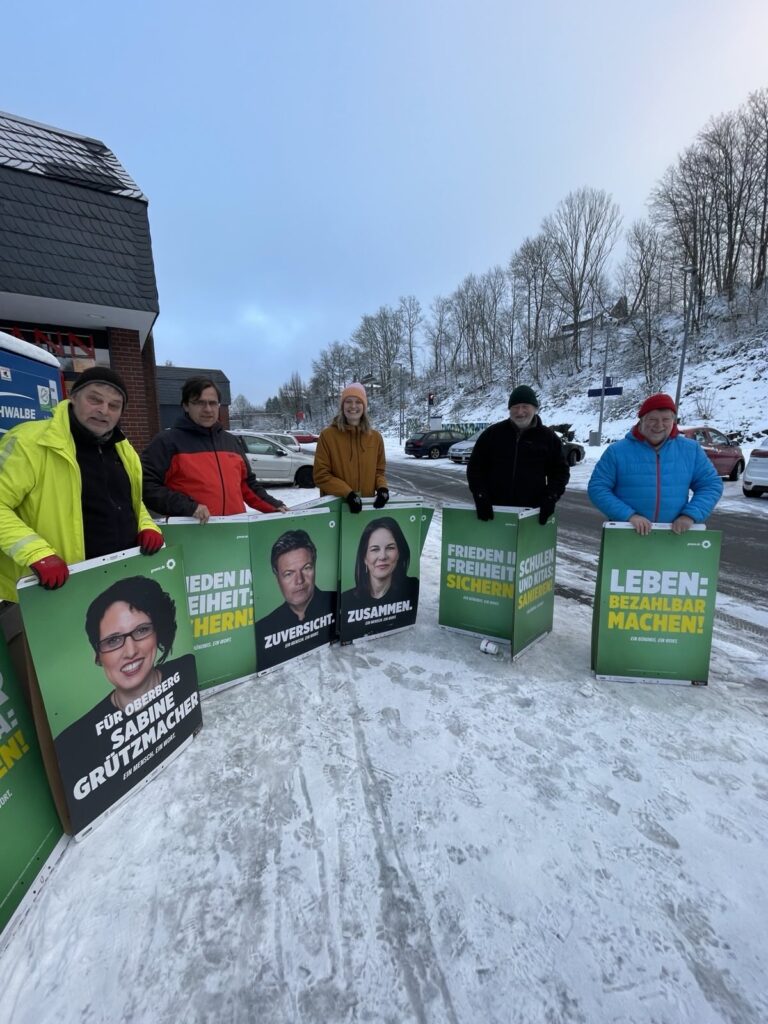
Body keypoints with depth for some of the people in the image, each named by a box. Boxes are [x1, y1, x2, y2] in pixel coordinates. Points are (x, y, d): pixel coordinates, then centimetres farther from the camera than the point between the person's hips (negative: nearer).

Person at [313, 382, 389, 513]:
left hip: (367, 503, 3)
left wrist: (382, 487, -9)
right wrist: (347, 493, -19)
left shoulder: (375, 437, 5)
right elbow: (321, 475, -7)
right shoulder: (327, 435, -6)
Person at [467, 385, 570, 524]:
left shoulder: (548, 437, 4)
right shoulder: (492, 434, 3)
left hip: (531, 512, 0)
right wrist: (480, 496, -9)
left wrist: (550, 498, -8)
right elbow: (475, 467, 4)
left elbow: (560, 471, 9)